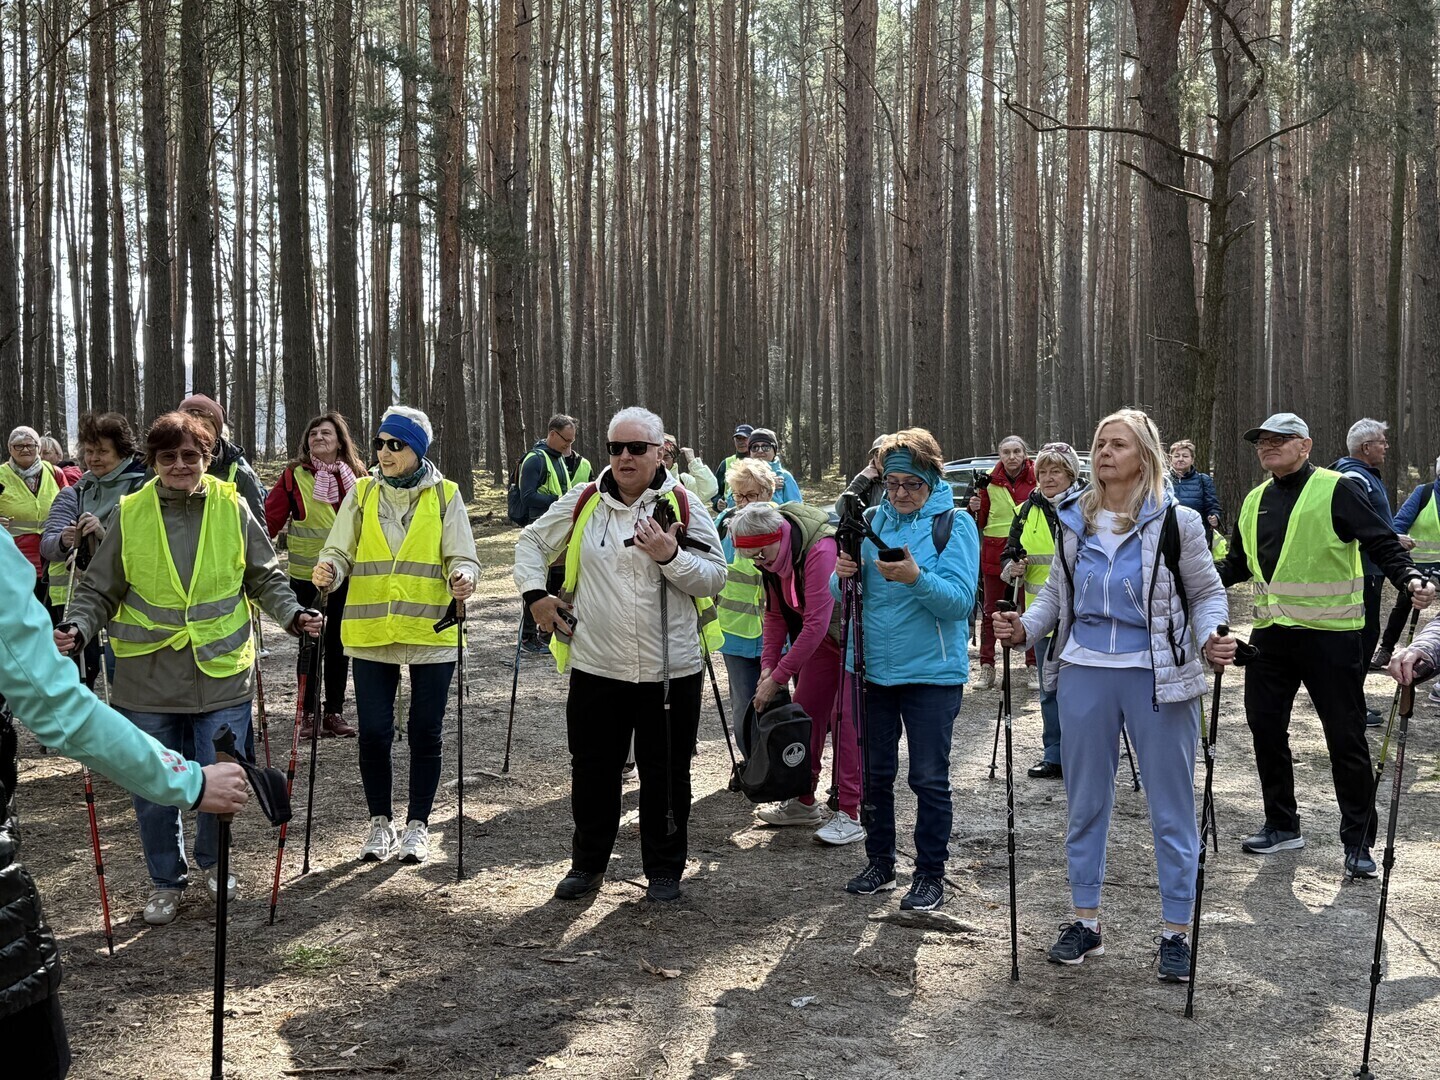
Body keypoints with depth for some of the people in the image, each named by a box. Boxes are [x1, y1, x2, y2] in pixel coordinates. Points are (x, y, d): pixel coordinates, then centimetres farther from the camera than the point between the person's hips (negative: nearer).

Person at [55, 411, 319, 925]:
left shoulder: (233, 508, -1)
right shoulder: (130, 515, -1)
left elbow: (265, 577, 8)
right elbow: (99, 590, 5)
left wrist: (292, 614, -7)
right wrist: (76, 626, -12)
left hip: (221, 673, 0)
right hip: (148, 679, 1)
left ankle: (214, 862, 32)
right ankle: (166, 880, 29)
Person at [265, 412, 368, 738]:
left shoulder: (357, 475, 4)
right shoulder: (294, 475, -4)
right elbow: (271, 517, -5)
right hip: (306, 574, -2)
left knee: (339, 643, 9)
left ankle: (334, 712, 19)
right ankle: (308, 713, 16)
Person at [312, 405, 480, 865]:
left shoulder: (445, 496, 1)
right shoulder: (362, 493, 5)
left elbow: (462, 558, -2)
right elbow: (339, 552, 2)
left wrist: (463, 577, -25)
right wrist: (328, 571, -21)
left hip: (432, 634, -1)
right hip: (370, 635, 1)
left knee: (425, 733, 6)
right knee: (373, 733, 2)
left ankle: (418, 824, 22)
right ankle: (380, 822, 22)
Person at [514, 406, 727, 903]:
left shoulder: (684, 504, -3)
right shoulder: (582, 502, 2)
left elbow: (715, 578, -5)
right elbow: (532, 541, 16)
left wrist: (671, 556, -20)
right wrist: (535, 594, 4)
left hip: (671, 670, -2)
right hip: (595, 667, 2)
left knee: (665, 775, 9)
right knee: (593, 770, 13)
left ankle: (664, 870, 25)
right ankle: (587, 863, 31)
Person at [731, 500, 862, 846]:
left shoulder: (820, 551, -32)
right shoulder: (774, 557, -5)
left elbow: (816, 623, -32)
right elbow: (776, 613, 5)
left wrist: (778, 677, -28)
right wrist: (768, 664, -6)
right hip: (823, 638, 8)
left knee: (844, 718, -12)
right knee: (805, 711, 8)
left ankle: (851, 814, -8)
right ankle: (804, 802, 20)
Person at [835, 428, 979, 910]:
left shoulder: (955, 523, -7)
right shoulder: (872, 520, 6)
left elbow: (960, 599, -17)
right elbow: (844, 595, 9)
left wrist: (916, 577, -34)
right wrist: (843, 576, -14)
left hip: (932, 671, -4)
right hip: (873, 667, 5)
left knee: (929, 778, 3)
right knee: (875, 772, 14)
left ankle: (931, 873, 17)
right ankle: (879, 863, 29)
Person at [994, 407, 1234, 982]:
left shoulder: (1175, 521, -5)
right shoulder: (1073, 518, 6)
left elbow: (1208, 593, 3)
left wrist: (1212, 636, -17)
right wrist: (1025, 627, -3)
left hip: (1158, 675, -4)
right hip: (1084, 673, 4)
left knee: (1171, 806, 5)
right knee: (1084, 802, 13)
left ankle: (1176, 932, 18)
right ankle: (1085, 921, 27)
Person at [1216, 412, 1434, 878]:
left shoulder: (1336, 490, -7)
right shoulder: (1255, 501, 13)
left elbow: (1383, 543, -10)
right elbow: (1237, 564, 23)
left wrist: (1409, 579, -27)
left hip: (1330, 634, -6)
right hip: (1271, 634, 7)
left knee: (1346, 737, 0)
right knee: (1265, 728, 10)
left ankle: (1358, 841, 11)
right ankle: (1281, 826, 26)